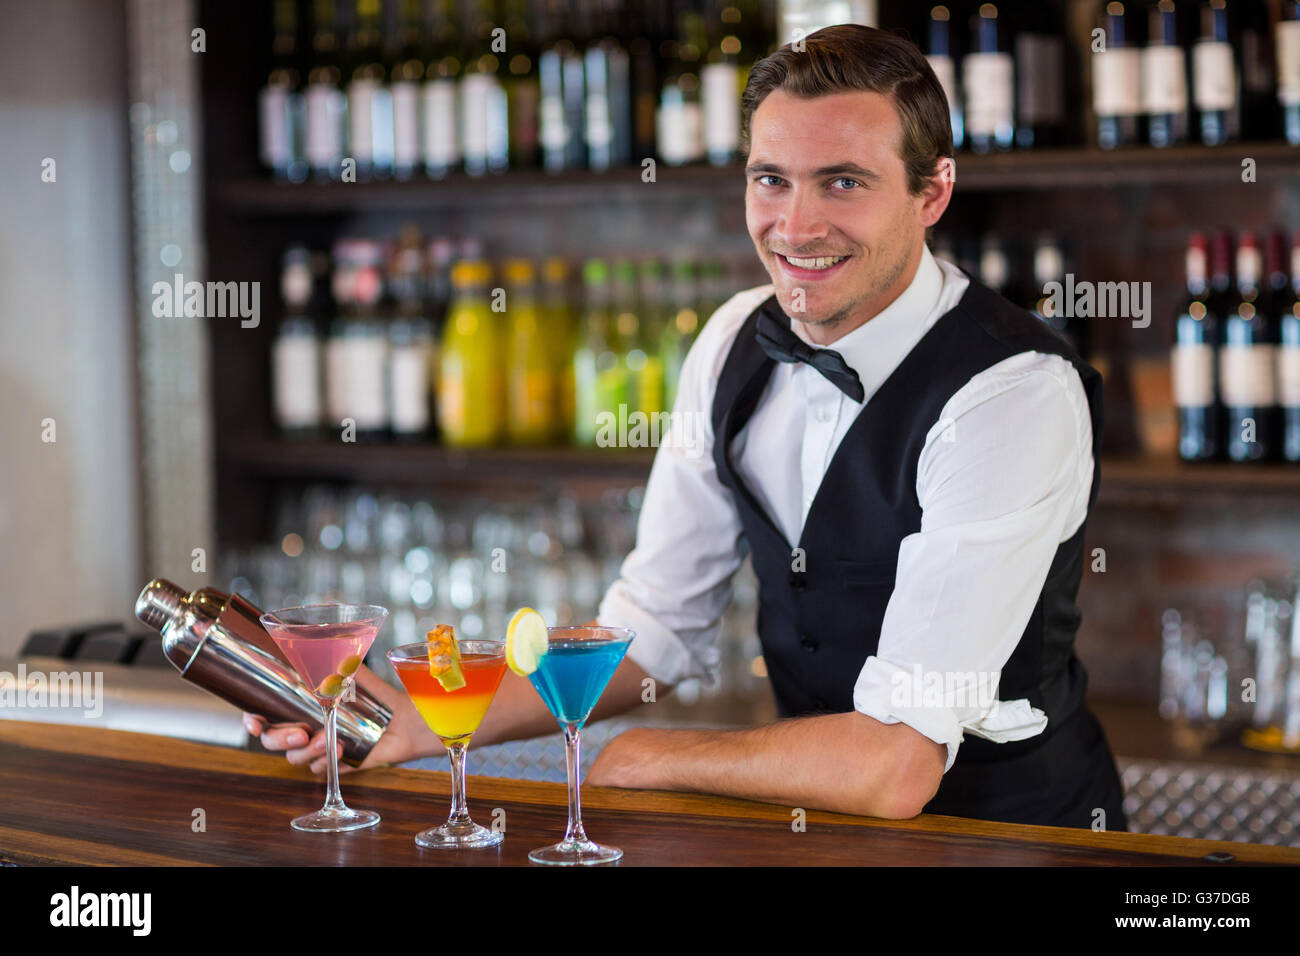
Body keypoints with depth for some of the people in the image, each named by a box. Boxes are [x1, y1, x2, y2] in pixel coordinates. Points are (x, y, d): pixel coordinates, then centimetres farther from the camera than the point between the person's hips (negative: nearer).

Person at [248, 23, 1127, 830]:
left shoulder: (1016, 394, -22)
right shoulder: (737, 342, 0)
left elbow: (892, 767, -24)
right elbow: (654, 629, 6)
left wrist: (637, 760, -12)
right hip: (821, 812, 5)